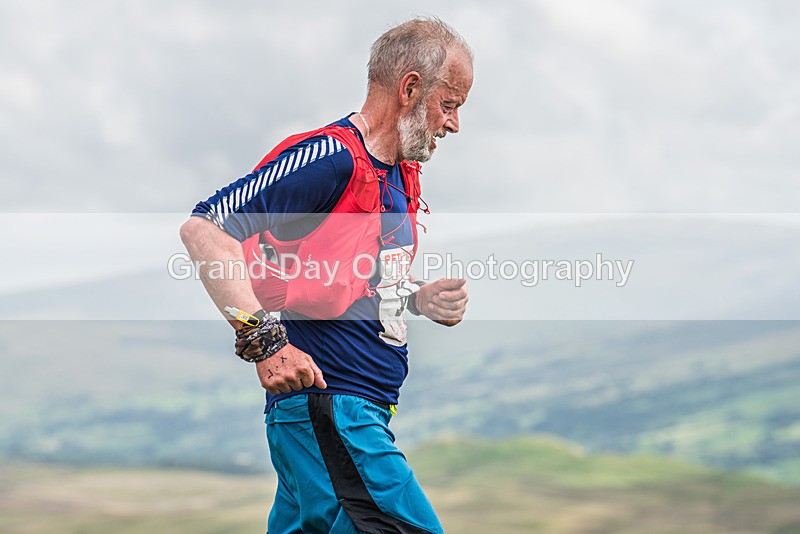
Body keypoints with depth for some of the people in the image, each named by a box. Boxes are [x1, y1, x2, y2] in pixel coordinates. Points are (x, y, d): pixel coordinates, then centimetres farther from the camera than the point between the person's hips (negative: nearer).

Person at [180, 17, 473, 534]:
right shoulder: (331, 157, -14)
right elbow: (202, 229, -20)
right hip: (324, 407, -10)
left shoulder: (405, 176, 17)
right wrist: (265, 340, -26)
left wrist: (420, 300, 8)